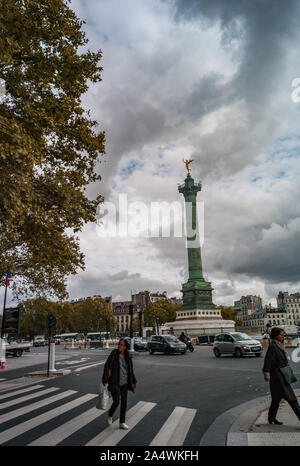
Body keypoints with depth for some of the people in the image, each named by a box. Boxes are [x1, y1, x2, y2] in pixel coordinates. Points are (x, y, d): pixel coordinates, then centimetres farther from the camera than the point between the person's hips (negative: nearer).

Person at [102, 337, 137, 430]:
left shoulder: (127, 357, 2)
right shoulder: (114, 354, -11)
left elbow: (130, 370, 12)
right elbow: (107, 367, -12)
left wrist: (134, 381, 15)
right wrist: (105, 381, -17)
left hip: (124, 383, 4)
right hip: (114, 382, -4)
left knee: (124, 402, 6)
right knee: (116, 401, -6)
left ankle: (122, 423, 20)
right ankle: (110, 415, 25)